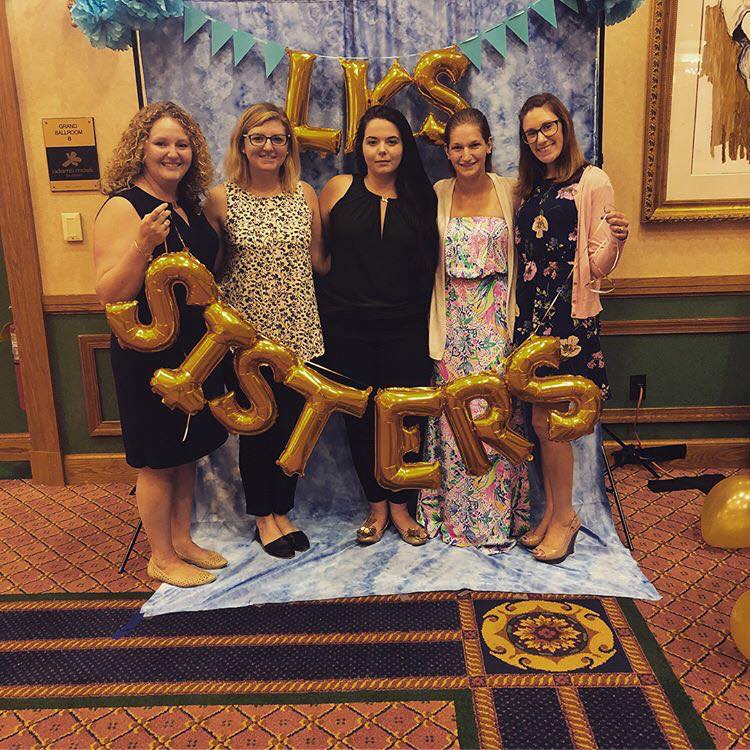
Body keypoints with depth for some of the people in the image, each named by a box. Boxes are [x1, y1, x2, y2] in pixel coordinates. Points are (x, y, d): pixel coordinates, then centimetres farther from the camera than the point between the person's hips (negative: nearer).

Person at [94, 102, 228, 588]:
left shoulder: (189, 205, 9)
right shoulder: (123, 207, -15)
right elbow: (109, 292, -21)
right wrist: (144, 244, -33)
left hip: (195, 347, 8)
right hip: (150, 354, -8)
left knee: (188, 451, 17)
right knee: (158, 461, 5)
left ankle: (182, 540, 34)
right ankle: (162, 559, 22)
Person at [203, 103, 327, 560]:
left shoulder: (305, 194, 4)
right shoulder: (221, 199, -4)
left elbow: (318, 259, 10)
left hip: (298, 329, 3)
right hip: (247, 331, -2)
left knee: (293, 423, 11)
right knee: (256, 425, 9)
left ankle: (282, 510, 32)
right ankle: (262, 515, 29)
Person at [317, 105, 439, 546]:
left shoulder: (422, 199, 4)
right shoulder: (339, 189, 0)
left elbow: (430, 265, 9)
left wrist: (426, 319, 2)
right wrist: (338, 292, 4)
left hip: (404, 329, 0)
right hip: (347, 327, 0)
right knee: (360, 417, 9)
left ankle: (401, 506, 25)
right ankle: (376, 505, 27)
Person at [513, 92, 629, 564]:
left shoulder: (592, 182, -5)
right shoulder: (529, 189, 15)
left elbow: (597, 267, -9)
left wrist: (616, 241, -27)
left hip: (568, 313, -6)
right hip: (532, 311, 6)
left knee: (546, 419, -5)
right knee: (544, 419, 9)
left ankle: (564, 516, 14)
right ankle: (554, 512, 22)